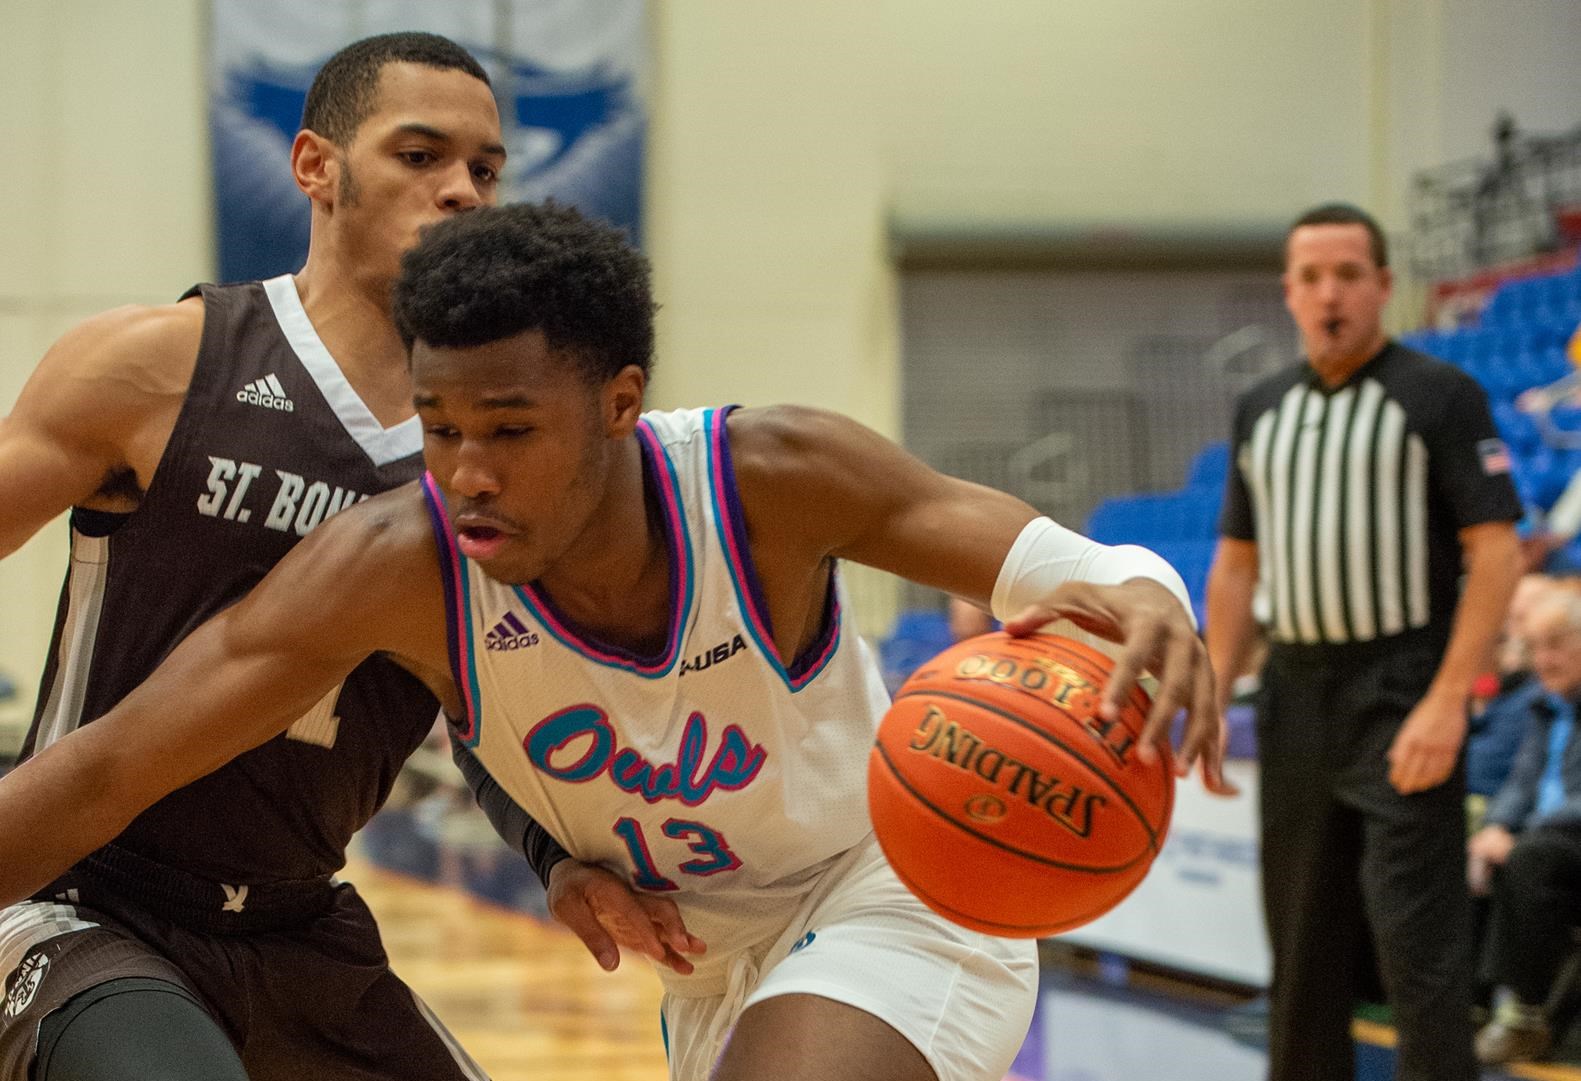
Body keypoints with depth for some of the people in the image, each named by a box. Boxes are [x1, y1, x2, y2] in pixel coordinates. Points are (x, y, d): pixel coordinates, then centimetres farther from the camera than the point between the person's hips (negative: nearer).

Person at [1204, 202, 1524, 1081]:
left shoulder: (1441, 396, -3)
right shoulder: (1262, 411, 14)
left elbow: (1497, 553, -9)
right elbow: (1237, 564, 18)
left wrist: (1448, 701, -16)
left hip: (1401, 690, -6)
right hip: (1295, 694, 6)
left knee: (1418, 941, -11)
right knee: (1302, 944, 10)